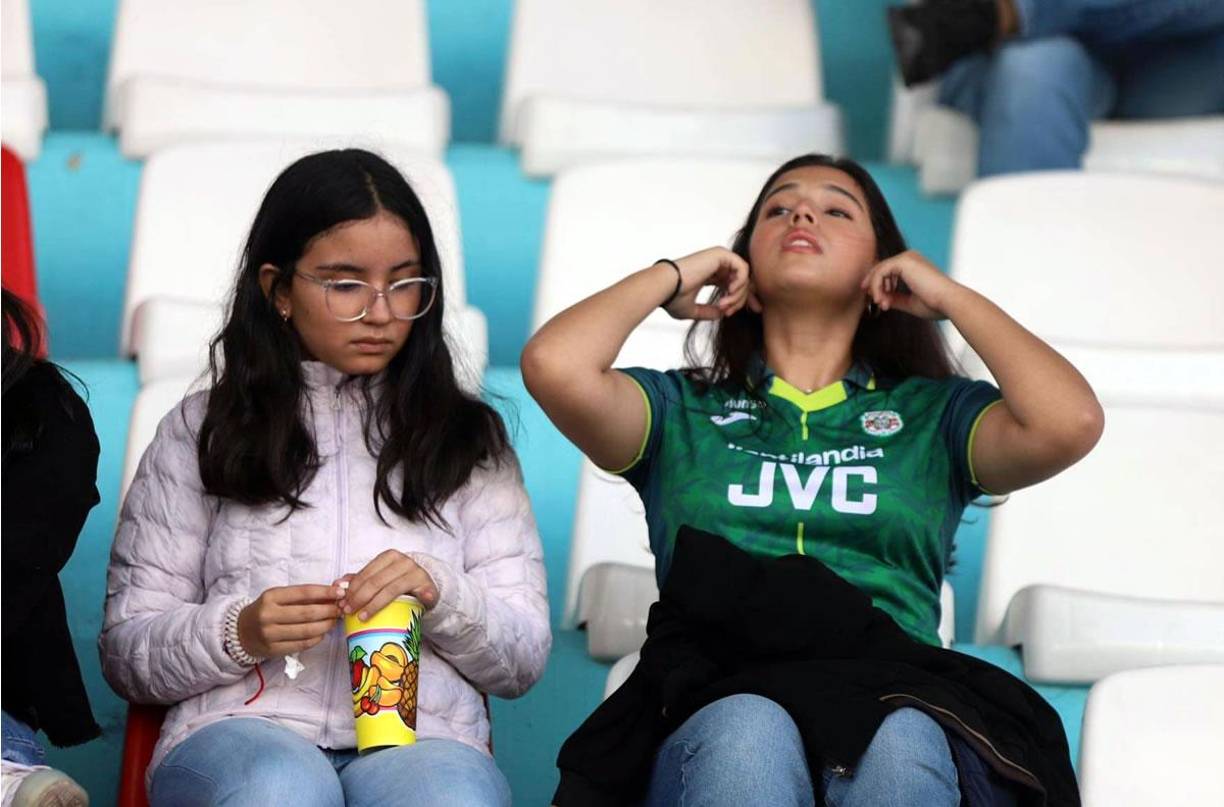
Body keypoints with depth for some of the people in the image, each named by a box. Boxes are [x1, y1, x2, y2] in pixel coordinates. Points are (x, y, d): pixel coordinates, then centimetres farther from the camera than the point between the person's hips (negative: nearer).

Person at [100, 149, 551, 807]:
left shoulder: (467, 438, 21)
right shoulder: (200, 432, 17)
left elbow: (524, 660, 15)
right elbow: (126, 653, 12)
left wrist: (441, 595, -7)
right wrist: (239, 633, -8)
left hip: (421, 740, 0)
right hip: (240, 731, 0)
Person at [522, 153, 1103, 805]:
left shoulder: (934, 416, 24)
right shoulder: (683, 410, 24)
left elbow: (1070, 422, 2)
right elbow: (554, 365, 3)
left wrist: (949, 295, 16)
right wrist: (669, 278, 20)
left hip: (895, 704, 0)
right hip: (717, 706, 0)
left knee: (896, 745, -38)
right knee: (748, 730, -38)